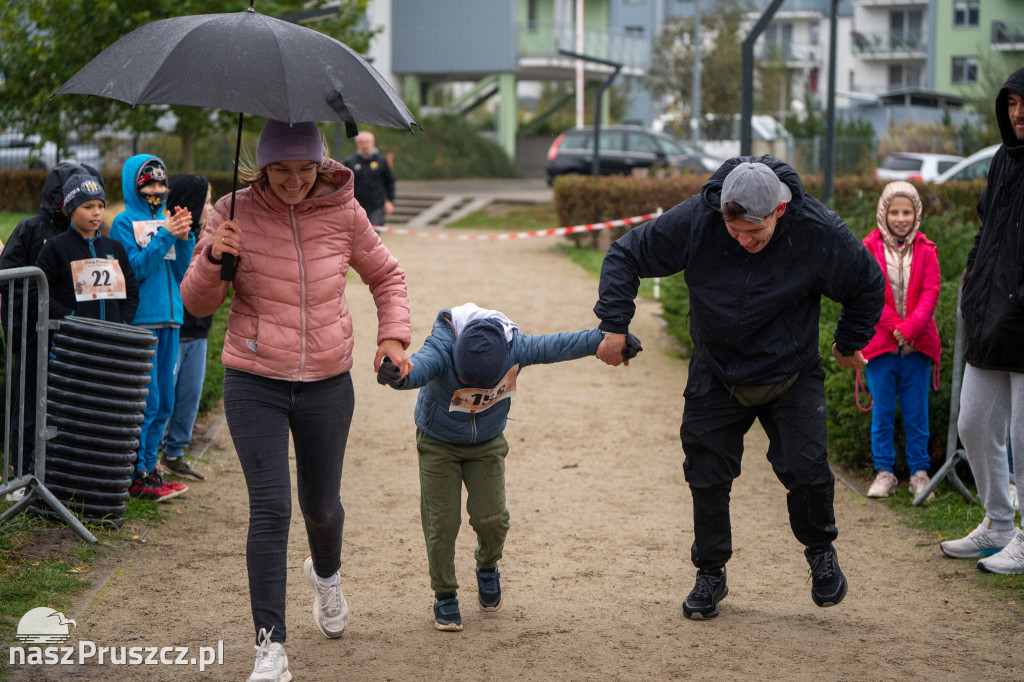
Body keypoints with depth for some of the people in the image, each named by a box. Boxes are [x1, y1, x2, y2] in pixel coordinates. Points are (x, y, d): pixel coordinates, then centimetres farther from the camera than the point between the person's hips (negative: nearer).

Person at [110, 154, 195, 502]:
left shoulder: (166, 220, 15)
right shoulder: (125, 222, -2)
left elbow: (184, 271, 10)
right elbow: (135, 269, -13)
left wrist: (184, 238, -6)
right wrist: (165, 237, -18)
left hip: (169, 320, 7)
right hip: (140, 320, -7)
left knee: (164, 401, 10)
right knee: (146, 401, -9)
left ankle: (148, 466, 19)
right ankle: (136, 476, -2)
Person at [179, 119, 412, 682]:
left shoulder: (343, 214, -4)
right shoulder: (234, 213, -7)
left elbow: (387, 277, 13)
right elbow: (198, 304, -2)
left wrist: (393, 336, -2)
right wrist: (212, 259, -22)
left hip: (326, 383, 2)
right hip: (255, 383, -2)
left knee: (321, 505, 15)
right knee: (270, 508, -12)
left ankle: (326, 574, 51)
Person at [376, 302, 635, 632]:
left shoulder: (514, 348, -25)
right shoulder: (443, 348, -35)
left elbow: (560, 345, -20)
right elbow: (420, 365, -55)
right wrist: (397, 375, -77)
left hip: (487, 444, 2)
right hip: (439, 444, -2)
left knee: (491, 518, -3)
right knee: (442, 521, -4)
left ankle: (487, 567, 30)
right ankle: (444, 596, 14)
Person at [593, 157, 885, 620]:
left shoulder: (819, 233, -21)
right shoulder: (695, 221, -22)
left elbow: (868, 285, -2)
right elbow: (625, 255, -10)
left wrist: (851, 343, 9)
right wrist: (614, 324, -18)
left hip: (791, 375, -1)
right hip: (716, 375, 1)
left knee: (804, 467, -12)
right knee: (707, 476, 2)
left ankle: (820, 550, 17)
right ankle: (710, 573, 22)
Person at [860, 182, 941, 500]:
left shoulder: (925, 250, 4)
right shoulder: (870, 248, 1)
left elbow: (931, 292, -3)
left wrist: (910, 328, -15)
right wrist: (893, 326, -13)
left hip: (917, 343, 1)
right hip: (880, 341, -1)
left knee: (916, 411, 5)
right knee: (882, 411, 4)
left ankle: (919, 471, 14)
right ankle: (884, 472, 13)